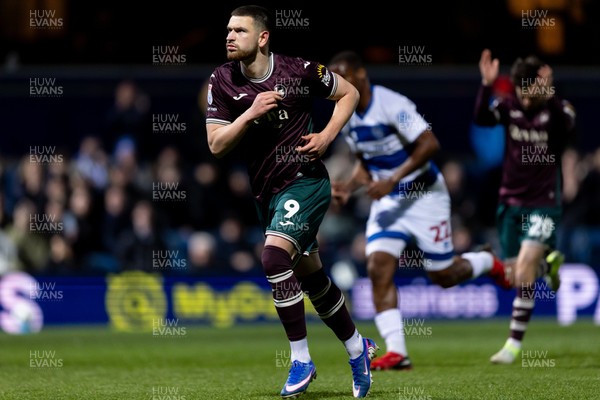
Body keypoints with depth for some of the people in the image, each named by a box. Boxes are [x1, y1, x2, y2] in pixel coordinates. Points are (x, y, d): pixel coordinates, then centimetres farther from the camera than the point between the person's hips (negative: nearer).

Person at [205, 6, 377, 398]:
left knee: (274, 258, -26)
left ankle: (301, 360, -17)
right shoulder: (222, 80, -3)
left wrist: (326, 136, -10)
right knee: (311, 277, 17)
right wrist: (251, 113, -22)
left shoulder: (300, 70, -12)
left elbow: (349, 93, 4)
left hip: (305, 180, -6)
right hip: (267, 191, 6)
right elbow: (216, 145, -7)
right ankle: (358, 347, 38)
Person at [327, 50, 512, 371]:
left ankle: (487, 263, 36)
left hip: (424, 196, -6)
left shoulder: (391, 104, -21)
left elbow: (429, 143, -25)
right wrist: (350, 187, -3)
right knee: (378, 269, -14)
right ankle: (396, 352, -15)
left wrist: (392, 180, -29)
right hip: (387, 202, 6)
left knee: (442, 276, 2)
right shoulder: (346, 118, 4)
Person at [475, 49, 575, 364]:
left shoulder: (555, 108, -11)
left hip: (543, 202, -4)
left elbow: (568, 124, -33)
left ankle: (515, 343, -11)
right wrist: (486, 85, -37)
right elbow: (482, 118, -22)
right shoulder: (509, 106, -3)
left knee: (525, 268, -18)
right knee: (516, 272, 8)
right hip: (511, 201, 4)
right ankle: (549, 259, 44)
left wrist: (548, 94, -47)